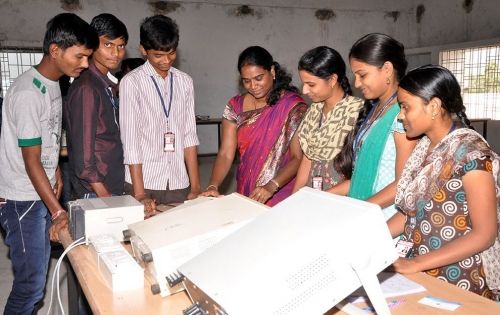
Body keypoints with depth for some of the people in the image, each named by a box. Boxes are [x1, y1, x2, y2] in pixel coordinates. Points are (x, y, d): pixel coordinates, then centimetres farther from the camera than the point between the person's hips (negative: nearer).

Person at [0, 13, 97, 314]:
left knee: (38, 275, 16)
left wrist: (56, 172, 10)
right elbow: (31, 161, -20)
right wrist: (58, 211, -19)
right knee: (31, 283, -2)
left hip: (43, 192, 8)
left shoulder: (53, 82, 5)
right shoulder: (28, 93, -22)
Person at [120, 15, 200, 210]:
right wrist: (139, 194, -13)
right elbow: (130, 140, -9)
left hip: (179, 183, 3)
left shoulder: (185, 82, 6)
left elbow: (189, 135, 5)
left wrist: (195, 187, 0)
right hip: (143, 182, -3)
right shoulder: (131, 82, -6)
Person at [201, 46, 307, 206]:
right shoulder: (235, 106, 0)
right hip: (245, 195, 3)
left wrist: (271, 186, -28)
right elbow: (226, 154, -4)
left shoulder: (293, 106, -11)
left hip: (282, 197, -3)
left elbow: (298, 158, -15)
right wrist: (213, 186, -20)